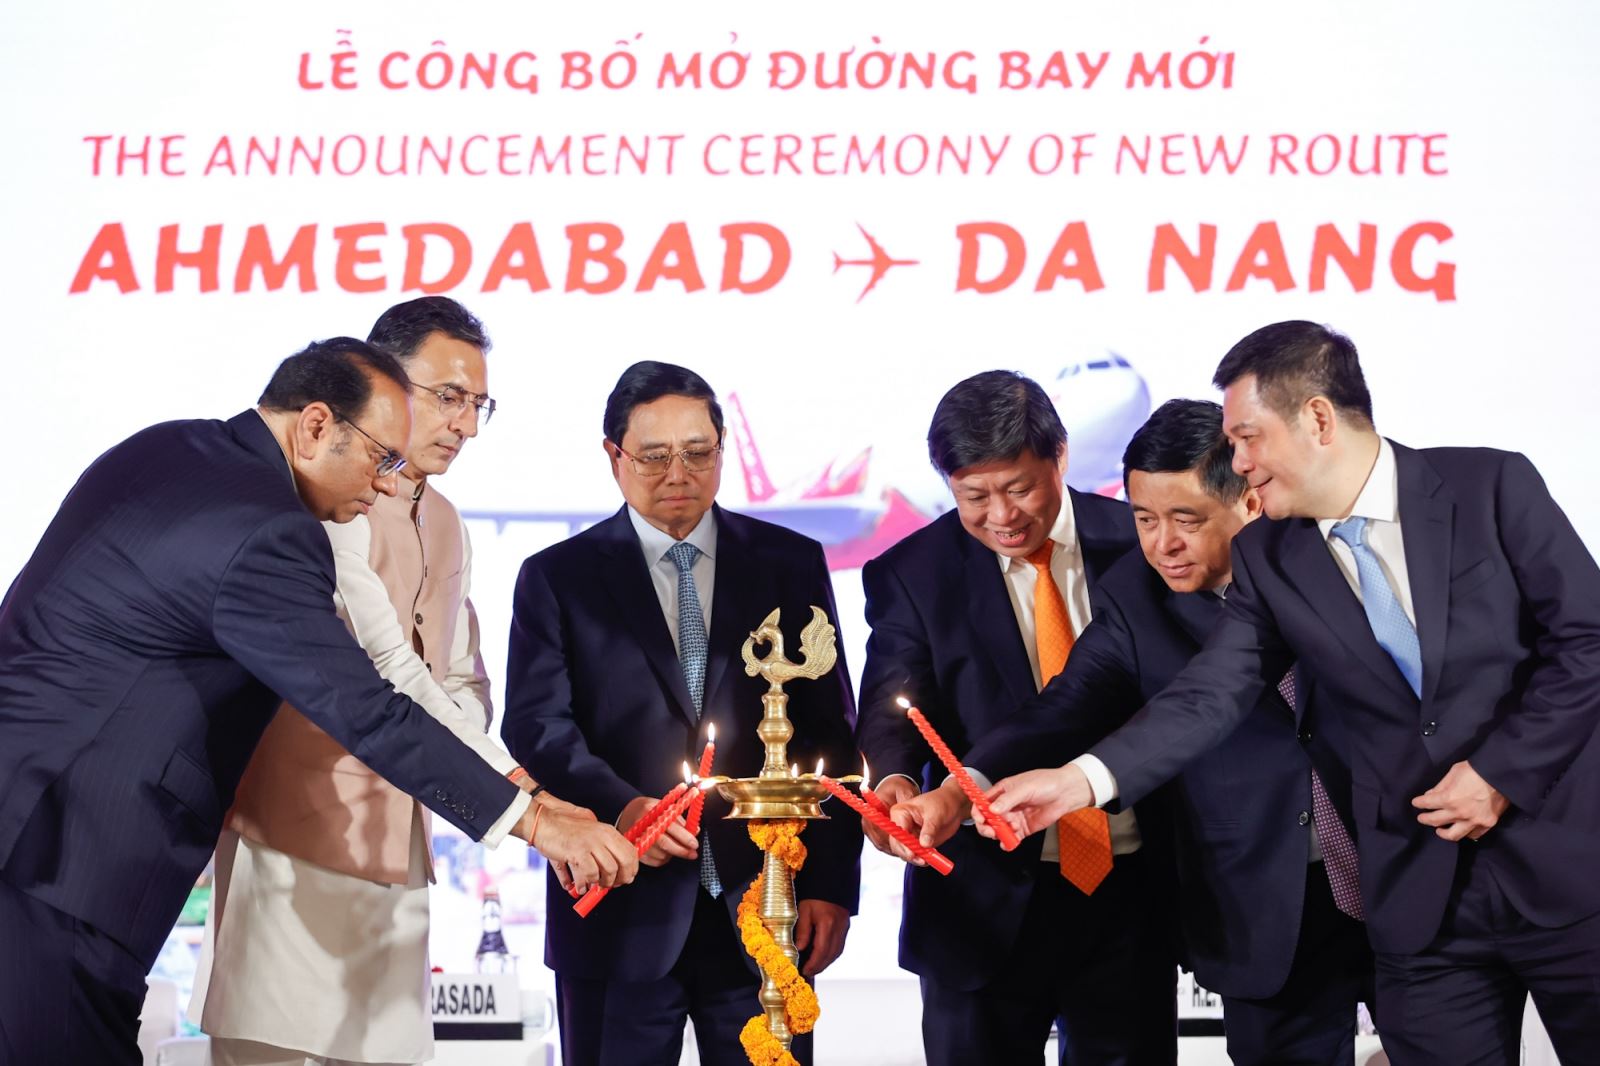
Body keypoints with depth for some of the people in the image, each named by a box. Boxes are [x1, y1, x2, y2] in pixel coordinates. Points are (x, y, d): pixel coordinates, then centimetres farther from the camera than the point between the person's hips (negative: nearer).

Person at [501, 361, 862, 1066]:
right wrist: (618, 807, -23)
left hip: (764, 904, 1)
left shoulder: (791, 564, 9)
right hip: (620, 913, -1)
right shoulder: (557, 578, 5)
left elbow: (829, 731, 7)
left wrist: (832, 883, 0)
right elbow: (535, 725, -5)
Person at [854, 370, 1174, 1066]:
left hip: (1132, 887, 1)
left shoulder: (1135, 541, 1)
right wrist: (894, 781, -33)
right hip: (989, 901, -1)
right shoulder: (912, 576, -2)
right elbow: (892, 712, -10)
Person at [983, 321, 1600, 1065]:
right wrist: (1083, 778, -18)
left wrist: (1503, 770, -12)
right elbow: (1209, 696, -4)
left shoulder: (1490, 486, -5)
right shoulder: (1267, 559, 4)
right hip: (1424, 904, 3)